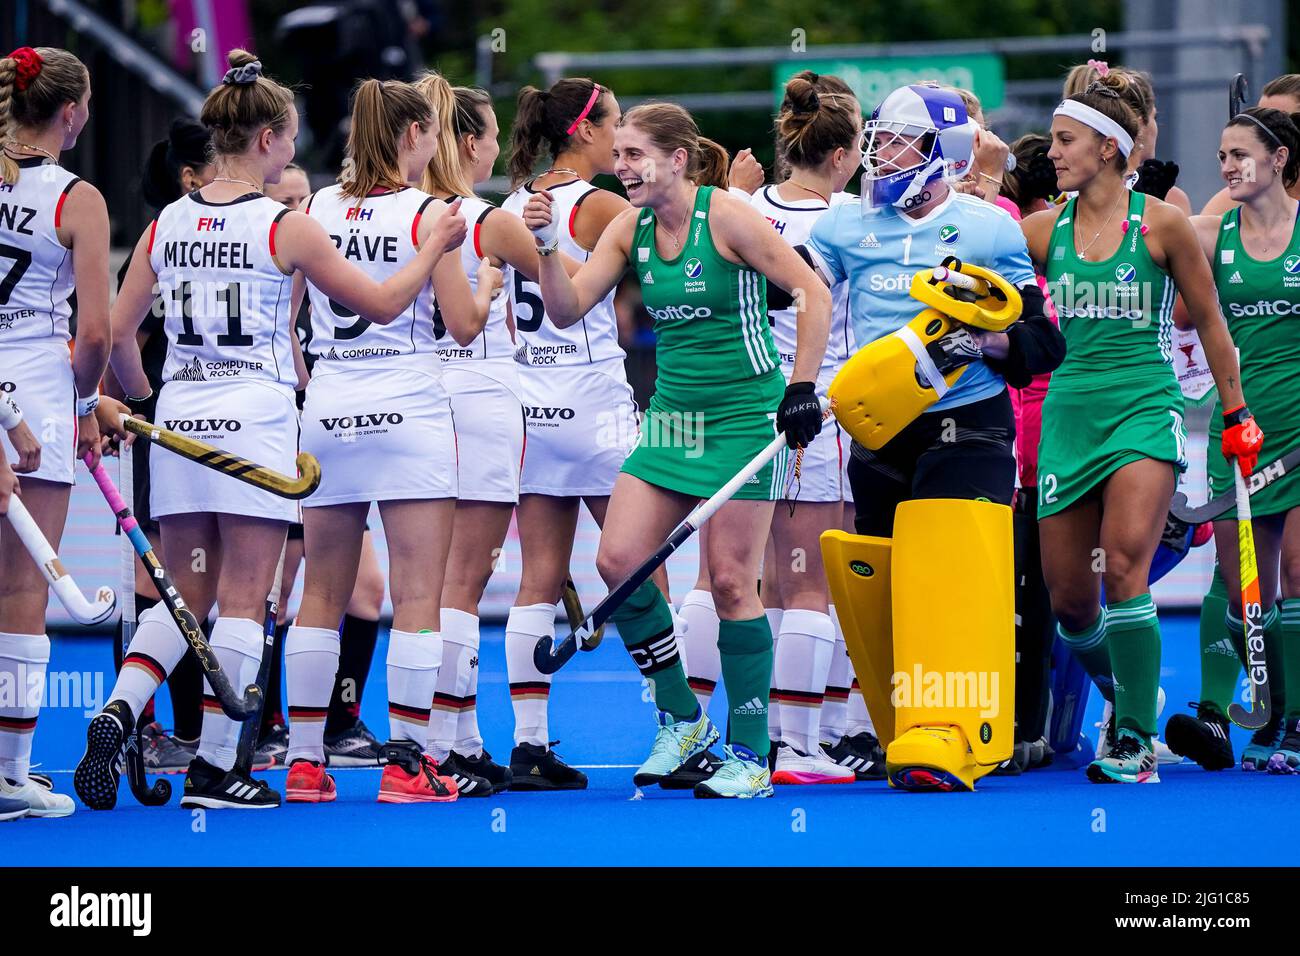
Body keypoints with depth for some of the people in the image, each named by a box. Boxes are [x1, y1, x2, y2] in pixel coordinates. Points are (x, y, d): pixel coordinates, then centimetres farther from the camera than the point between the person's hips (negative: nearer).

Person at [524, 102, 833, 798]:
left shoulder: (726, 217, -13)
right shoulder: (630, 228, 4)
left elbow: (813, 292, -11)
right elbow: (567, 309, 3)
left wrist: (802, 388, -15)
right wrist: (546, 246, -13)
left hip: (743, 415, -6)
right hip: (672, 415, 6)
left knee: (730, 580, -6)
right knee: (618, 560, -5)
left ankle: (752, 755, 4)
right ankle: (681, 719, 12)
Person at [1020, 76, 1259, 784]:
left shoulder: (1161, 224, -2)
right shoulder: (1045, 230, 7)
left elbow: (1208, 320, 7)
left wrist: (1237, 413, 10)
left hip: (1145, 403, -4)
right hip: (1069, 408, 4)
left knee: (1123, 566, -21)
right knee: (1067, 600, 2)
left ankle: (1136, 741, -16)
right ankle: (1130, 695, 30)